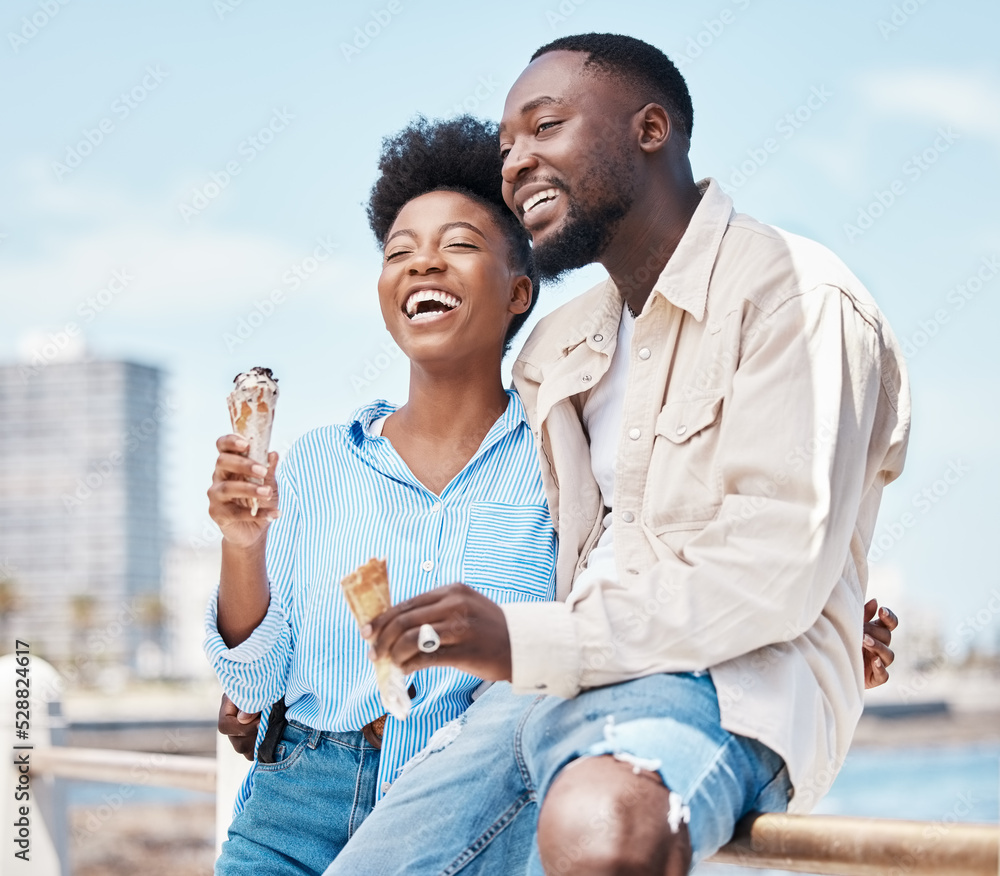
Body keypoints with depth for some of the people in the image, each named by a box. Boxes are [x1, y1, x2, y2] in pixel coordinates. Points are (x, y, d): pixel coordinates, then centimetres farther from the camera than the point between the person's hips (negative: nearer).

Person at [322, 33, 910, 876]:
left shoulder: (795, 296, -3)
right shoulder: (552, 354, 23)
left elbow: (777, 577, -13)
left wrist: (527, 643, -21)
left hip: (728, 683, -7)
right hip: (556, 684, 8)